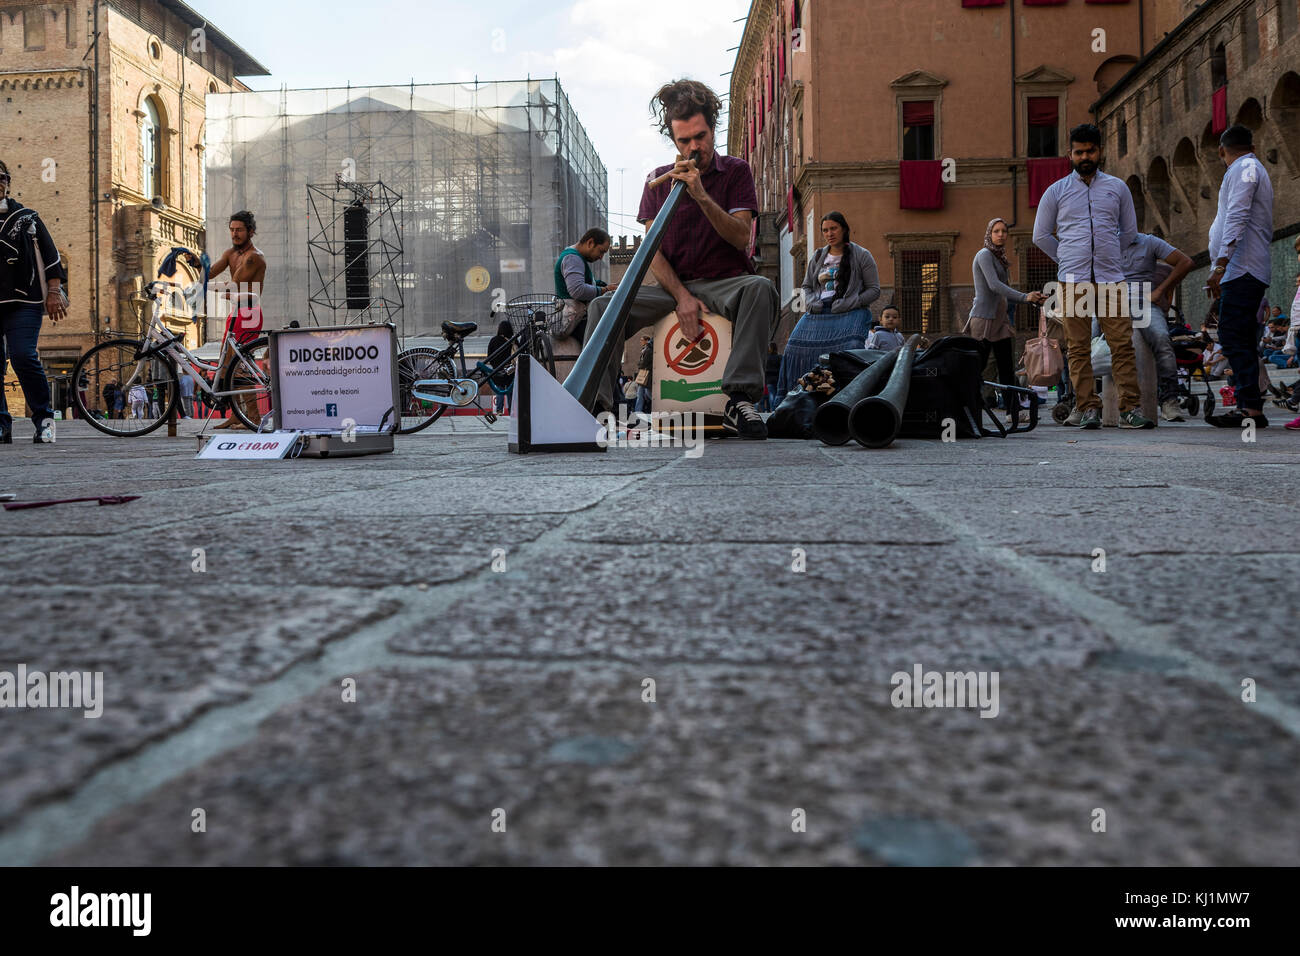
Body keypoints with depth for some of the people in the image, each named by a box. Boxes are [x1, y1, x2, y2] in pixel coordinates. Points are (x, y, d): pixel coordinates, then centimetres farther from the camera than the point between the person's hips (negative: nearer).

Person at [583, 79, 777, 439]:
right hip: (673, 285, 2)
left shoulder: (735, 171, 5)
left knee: (760, 288, -36)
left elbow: (741, 237, -8)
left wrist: (701, 195, -20)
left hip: (725, 281, -2)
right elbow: (652, 249, 2)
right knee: (603, 306, -20)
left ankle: (739, 399, -43)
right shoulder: (658, 180, 11)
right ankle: (593, 402, -28)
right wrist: (681, 296, -14)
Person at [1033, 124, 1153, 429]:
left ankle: (1130, 408, -4)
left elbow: (1130, 231, 24)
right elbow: (1041, 236, 15)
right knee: (1079, 347, -3)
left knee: (1123, 344, -6)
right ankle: (1087, 408, 1)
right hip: (1073, 280, -1)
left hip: (1111, 278, 1)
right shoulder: (1056, 191, 11)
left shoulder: (1117, 188, 15)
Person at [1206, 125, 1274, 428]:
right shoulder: (1256, 170, 27)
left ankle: (1251, 408, -18)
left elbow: (1237, 218, -17)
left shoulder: (1243, 169, -3)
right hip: (1250, 271, 10)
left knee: (1233, 338, -14)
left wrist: (1220, 264, -24)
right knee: (1241, 340, 9)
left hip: (1241, 270, -10)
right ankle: (1249, 406, 9)